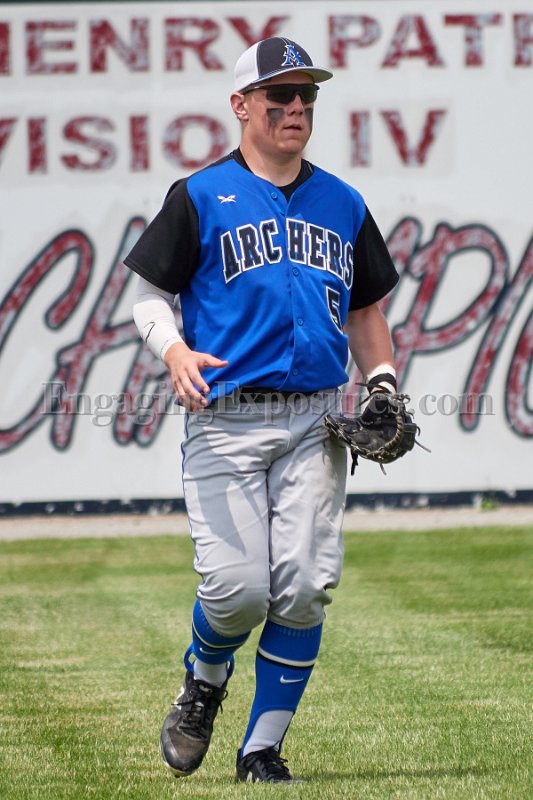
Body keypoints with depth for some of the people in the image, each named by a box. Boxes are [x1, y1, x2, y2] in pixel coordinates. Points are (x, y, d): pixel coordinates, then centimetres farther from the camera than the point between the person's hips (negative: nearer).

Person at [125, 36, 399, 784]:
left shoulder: (343, 205, 16)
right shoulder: (201, 197, 4)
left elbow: (364, 308, 24)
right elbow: (150, 293, 5)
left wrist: (382, 381, 7)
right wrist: (175, 351, -15)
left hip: (316, 420, 3)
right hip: (225, 420, -3)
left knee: (305, 587, -7)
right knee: (237, 586, -12)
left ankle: (264, 748, 6)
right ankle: (204, 682, 22)